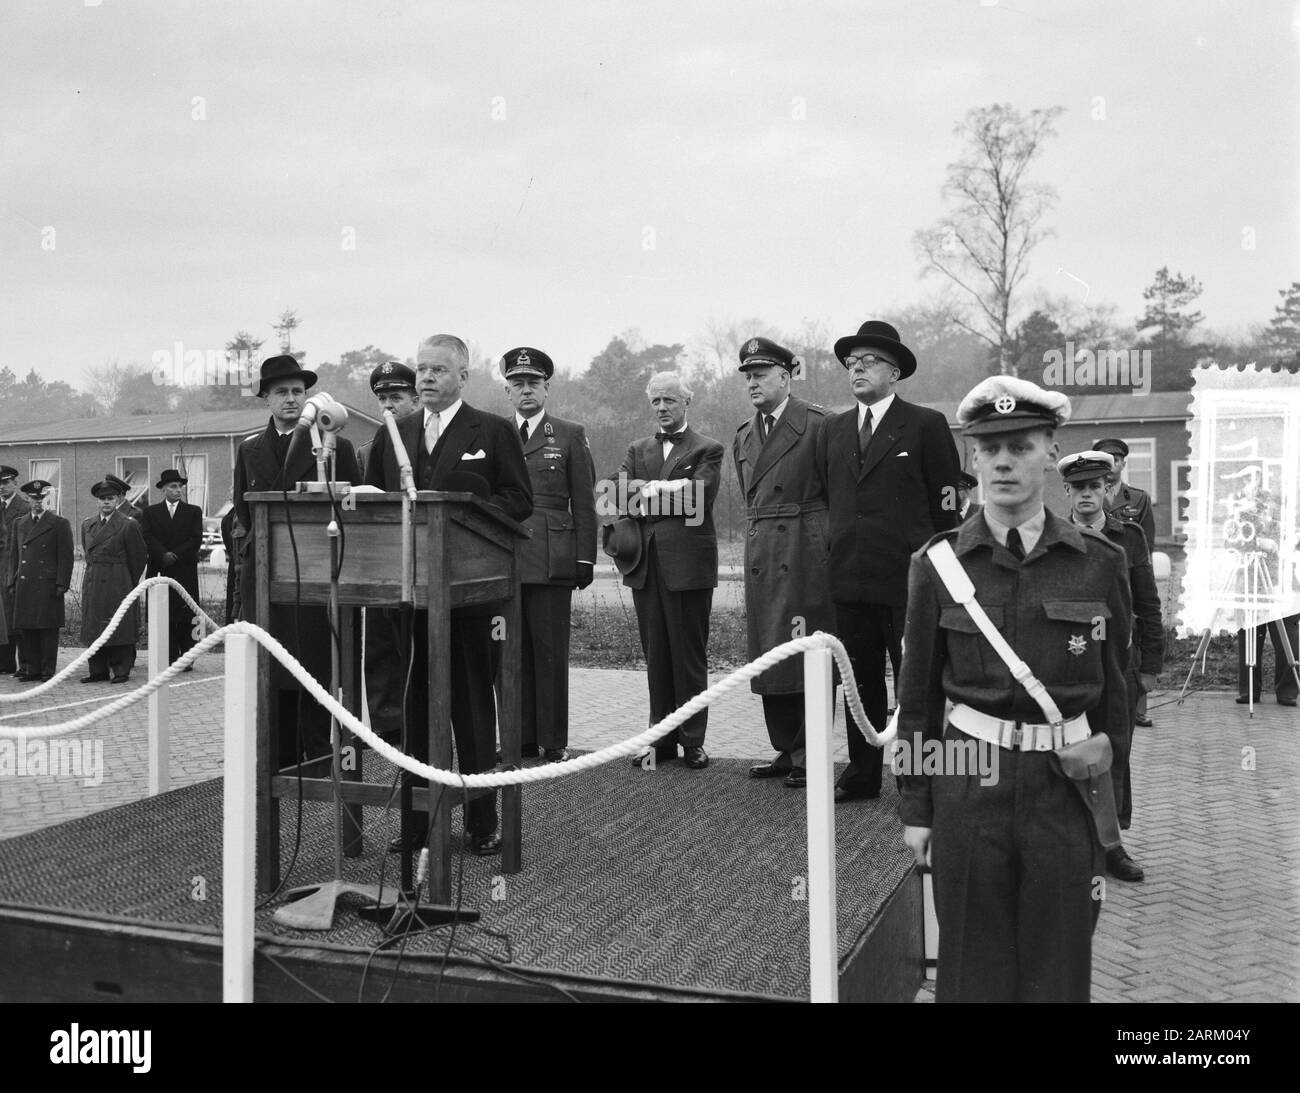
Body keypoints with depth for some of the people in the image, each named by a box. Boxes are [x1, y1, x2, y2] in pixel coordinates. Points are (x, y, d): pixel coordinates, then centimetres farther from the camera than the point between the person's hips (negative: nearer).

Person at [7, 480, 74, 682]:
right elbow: (14, 556, 19)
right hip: (24, 586, 5)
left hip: (48, 585, -5)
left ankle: (48, 670, 3)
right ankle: (32, 669, 12)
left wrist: (61, 584, -9)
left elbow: (66, 557, -3)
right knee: (25, 629, 5)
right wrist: (12, 583, 12)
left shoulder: (60, 524, 1)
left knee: (48, 629, -2)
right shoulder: (19, 524, 17)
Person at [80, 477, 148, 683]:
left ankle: (121, 671, 3)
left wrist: (129, 583, 7)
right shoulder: (87, 524, 11)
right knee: (94, 627, 6)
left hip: (118, 583, -5)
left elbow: (139, 557, 0)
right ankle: (98, 670, 13)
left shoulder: (128, 525, -6)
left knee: (120, 628, -3)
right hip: (92, 583, 5)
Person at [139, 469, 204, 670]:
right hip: (160, 572, 0)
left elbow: (196, 540, 1)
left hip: (185, 572, 0)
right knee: (164, 617, -2)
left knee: (186, 617, -2)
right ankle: (170, 658, 2)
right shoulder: (150, 513, 13)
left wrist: (175, 555, -9)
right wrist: (163, 555, -14)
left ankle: (187, 657, 3)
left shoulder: (193, 512, 11)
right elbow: (147, 538, 0)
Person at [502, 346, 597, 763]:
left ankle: (553, 741, 8)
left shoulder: (570, 436, 8)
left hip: (551, 560, -2)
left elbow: (584, 503, 6)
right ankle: (519, 738, 12)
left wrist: (586, 558, 0)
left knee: (551, 652, 0)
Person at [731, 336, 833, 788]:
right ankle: (784, 749, 19)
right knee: (767, 654, 9)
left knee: (806, 653, -4)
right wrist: (756, 538, 12)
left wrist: (831, 548, -7)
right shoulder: (743, 435, 16)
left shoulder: (817, 424, -5)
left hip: (806, 554, -6)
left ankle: (808, 754, 6)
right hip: (759, 558, 7)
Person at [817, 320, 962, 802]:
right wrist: (839, 550, 14)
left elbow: (946, 504, 0)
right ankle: (862, 773, 22)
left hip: (908, 576, -5)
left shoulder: (927, 425, -1)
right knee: (859, 681, 11)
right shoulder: (834, 429, 14)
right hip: (849, 576, 5)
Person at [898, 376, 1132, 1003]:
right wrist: (915, 809, 4)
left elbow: (1114, 692, 7)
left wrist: (1109, 801, 9)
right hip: (967, 784, 0)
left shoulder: (1100, 563, -1)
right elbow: (918, 697, 3)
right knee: (973, 969, 11)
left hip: (1066, 789, 0)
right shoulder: (938, 564, -1)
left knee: (1058, 971, 11)